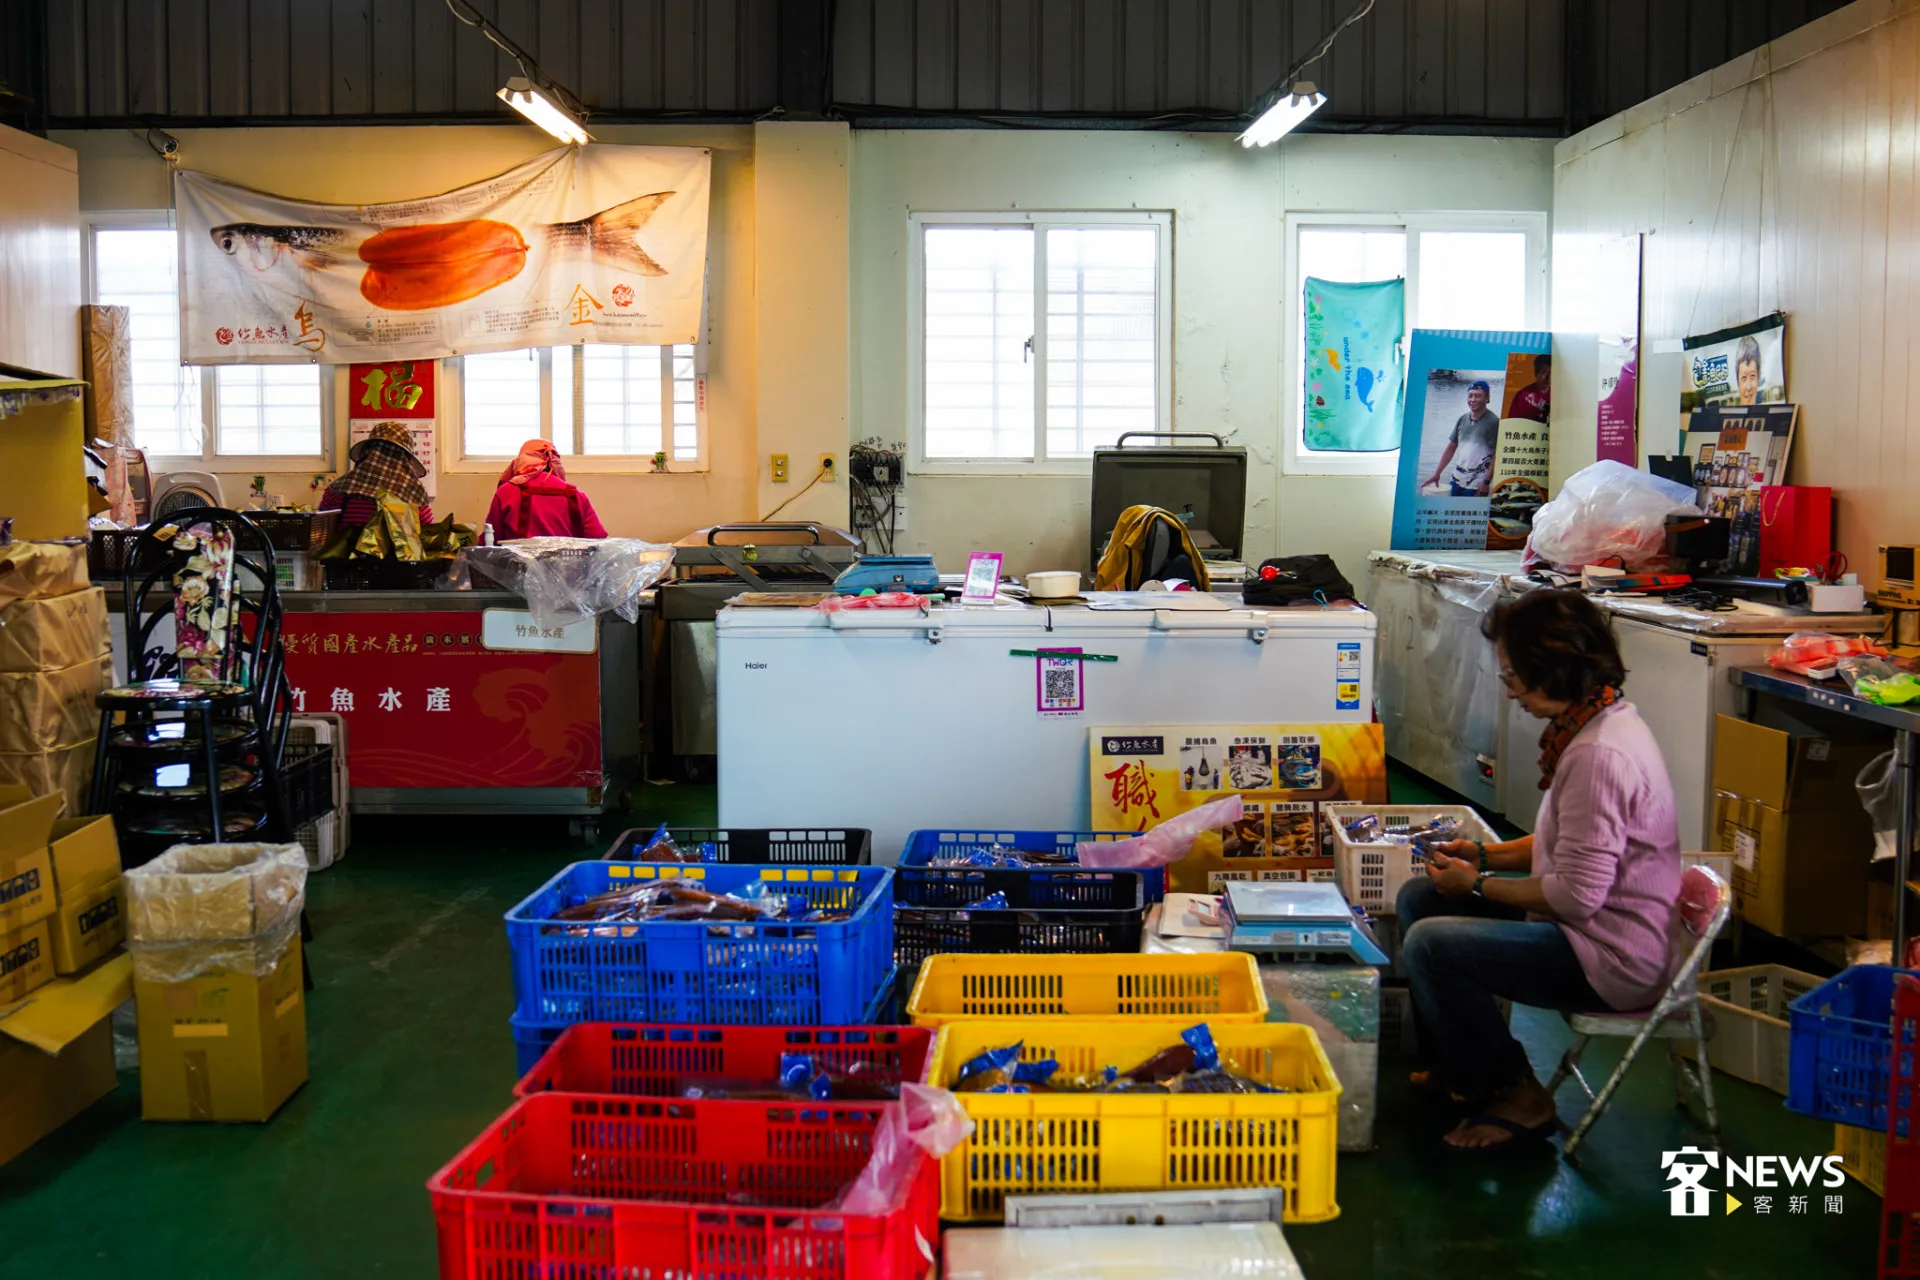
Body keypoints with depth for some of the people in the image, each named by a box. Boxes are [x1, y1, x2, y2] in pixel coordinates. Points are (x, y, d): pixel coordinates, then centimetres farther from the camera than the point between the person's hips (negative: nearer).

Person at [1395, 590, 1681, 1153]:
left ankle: (1514, 1097, -2)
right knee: (1418, 897, 11)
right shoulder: (1602, 720, 7)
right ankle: (1458, 1065, 24)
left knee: (1429, 944, -23)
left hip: (1618, 959, -11)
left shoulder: (1599, 754, -27)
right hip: (1600, 924, 11)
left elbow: (1577, 896, -27)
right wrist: (1487, 855, 8)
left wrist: (1479, 885, -12)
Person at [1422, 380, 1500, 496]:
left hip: (1477, 486, -6)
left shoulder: (1493, 422, -10)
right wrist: (1437, 473, 7)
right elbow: (1451, 448, 13)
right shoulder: (1462, 420, 8)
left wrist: (1486, 482, -18)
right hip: (1456, 480, 6)